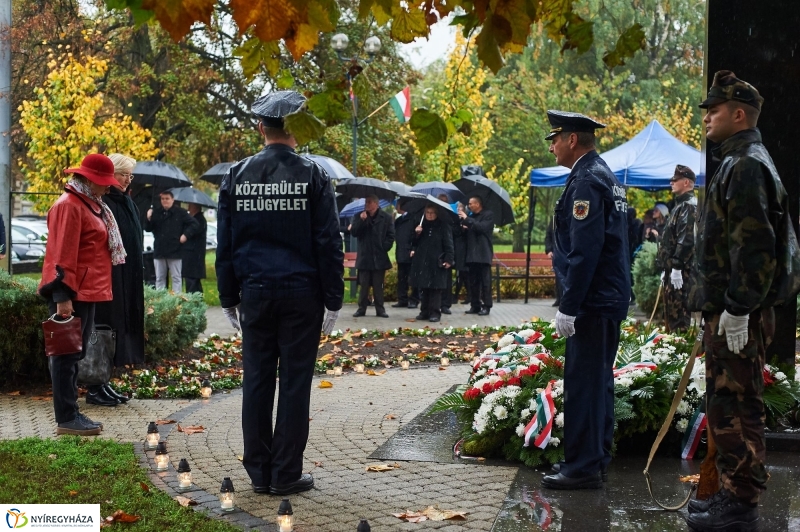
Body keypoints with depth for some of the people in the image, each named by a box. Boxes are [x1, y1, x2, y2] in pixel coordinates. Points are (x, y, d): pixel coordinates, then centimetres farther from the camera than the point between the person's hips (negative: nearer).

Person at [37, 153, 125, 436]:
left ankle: (71, 414, 20)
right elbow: (63, 254, -20)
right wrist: (63, 296, -24)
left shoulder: (89, 203, 16)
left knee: (74, 355, 14)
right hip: (73, 294, -10)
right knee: (67, 355, -4)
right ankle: (66, 419, 0)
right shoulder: (69, 206, -15)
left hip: (86, 292, 10)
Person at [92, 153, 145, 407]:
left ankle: (103, 383, 17)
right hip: (107, 276, -9)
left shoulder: (126, 202, 15)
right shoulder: (101, 202, -13)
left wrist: (137, 273, 18)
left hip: (127, 279, 9)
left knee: (120, 328, 10)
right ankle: (95, 387, 0)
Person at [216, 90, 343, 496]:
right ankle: (286, 475, 6)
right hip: (301, 294, -2)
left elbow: (224, 243, 6)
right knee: (294, 383, 3)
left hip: (255, 294, 2)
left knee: (257, 381, 8)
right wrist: (332, 300, 1)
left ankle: (259, 473, 14)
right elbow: (328, 243, -5)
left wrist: (229, 297, 13)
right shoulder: (312, 176, -4)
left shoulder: (237, 176, 3)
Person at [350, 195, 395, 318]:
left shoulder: (386, 218, 2)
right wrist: (361, 220, -14)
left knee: (378, 285, 4)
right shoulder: (360, 217, 8)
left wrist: (384, 248, -6)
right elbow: (354, 232, -1)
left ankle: (380, 309, 8)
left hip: (379, 257, -1)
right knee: (363, 285, 3)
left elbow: (391, 235, 2)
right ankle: (362, 308, 9)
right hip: (364, 257, 1)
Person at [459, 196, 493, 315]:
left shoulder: (488, 215, -1)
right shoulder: (471, 216, 18)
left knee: (485, 282, -6)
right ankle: (475, 306, 11)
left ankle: (486, 306, -4)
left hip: (483, 254, -7)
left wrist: (466, 219, -14)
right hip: (472, 254, 7)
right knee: (473, 282, 7)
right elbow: (467, 234, 23)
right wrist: (464, 228, 1)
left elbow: (482, 227, -17)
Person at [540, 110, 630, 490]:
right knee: (599, 380, 15)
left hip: (591, 302, -11)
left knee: (583, 383, -6)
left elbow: (585, 250, -22)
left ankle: (583, 467, -2)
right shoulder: (604, 176, 16)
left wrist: (569, 306, -20)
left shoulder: (586, 181, -15)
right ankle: (596, 458, 24)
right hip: (609, 299, 11)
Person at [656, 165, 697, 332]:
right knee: (671, 312, 14)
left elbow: (686, 240, -21)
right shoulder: (680, 205, 21)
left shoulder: (689, 206, -12)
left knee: (680, 314, -9)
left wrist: (676, 267, -24)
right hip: (673, 268, 11)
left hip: (681, 271, -11)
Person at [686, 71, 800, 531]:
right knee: (727, 406, 16)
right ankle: (734, 494, 25)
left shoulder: (746, 165, -14)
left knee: (734, 408, -6)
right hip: (731, 308, 11)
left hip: (738, 315, -11)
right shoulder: (739, 162, 19)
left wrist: (737, 310, -23)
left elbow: (754, 244, -23)